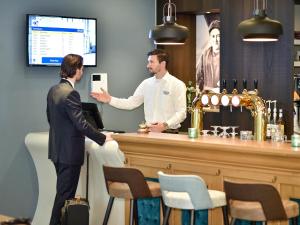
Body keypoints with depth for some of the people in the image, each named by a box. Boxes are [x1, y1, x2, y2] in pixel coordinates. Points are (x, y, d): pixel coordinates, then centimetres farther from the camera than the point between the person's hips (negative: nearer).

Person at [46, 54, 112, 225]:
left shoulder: (53, 90, 7)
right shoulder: (70, 93, -21)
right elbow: (81, 124, -23)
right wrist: (103, 138, -12)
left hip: (58, 150, 9)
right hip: (70, 152, -9)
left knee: (63, 192, 18)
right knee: (65, 194, -1)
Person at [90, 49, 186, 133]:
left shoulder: (177, 85, -3)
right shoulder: (146, 83, 11)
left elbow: (181, 112, -8)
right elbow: (131, 102, 11)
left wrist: (165, 125, -20)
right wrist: (110, 100, 0)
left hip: (169, 133, -4)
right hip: (150, 131, 4)